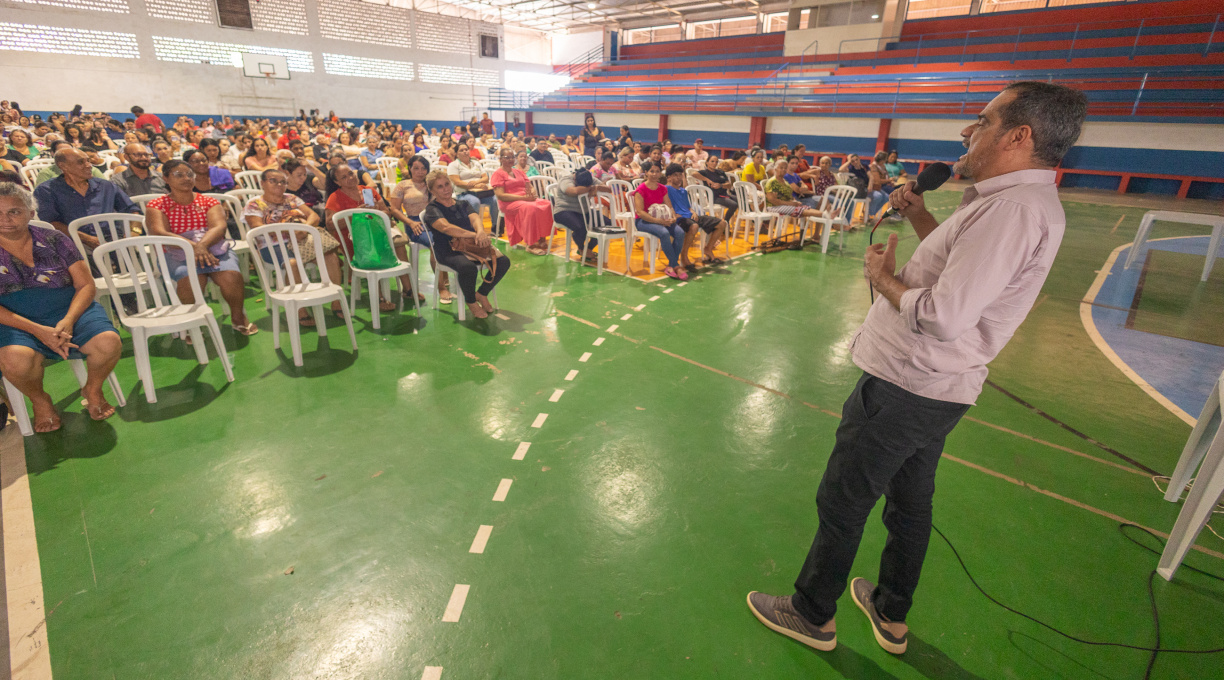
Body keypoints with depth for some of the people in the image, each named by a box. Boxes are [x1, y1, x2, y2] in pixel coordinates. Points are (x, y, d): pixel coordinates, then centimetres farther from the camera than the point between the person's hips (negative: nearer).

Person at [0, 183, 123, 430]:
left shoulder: (54, 240, 7)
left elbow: (86, 285, 1)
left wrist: (67, 321, -17)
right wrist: (38, 331, -19)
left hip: (68, 310, 1)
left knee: (108, 343, -29)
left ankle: (92, 390, 4)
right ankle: (40, 400, 1)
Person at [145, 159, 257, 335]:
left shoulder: (209, 202, 12)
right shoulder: (156, 206, 7)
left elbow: (219, 227, -7)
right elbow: (159, 234, -11)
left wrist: (202, 244, -29)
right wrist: (193, 245, -29)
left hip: (214, 249, 1)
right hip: (177, 254, -1)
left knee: (231, 276, -31)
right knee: (190, 279, -35)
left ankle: (238, 316, -6)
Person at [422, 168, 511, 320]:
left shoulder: (462, 205, 18)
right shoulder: (432, 210, 0)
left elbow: (474, 219, -2)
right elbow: (446, 227, -20)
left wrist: (480, 231, -28)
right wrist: (474, 235, -31)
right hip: (448, 251, -5)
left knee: (503, 261, -16)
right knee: (468, 267, -37)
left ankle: (481, 293, 6)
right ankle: (470, 302, -7)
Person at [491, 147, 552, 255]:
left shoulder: (519, 171, 24)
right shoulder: (498, 174, 2)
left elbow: (531, 187, 20)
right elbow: (501, 195, -11)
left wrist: (531, 193, -8)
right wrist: (523, 197, -17)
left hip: (526, 199, 6)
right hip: (509, 203, -6)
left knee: (546, 204, -23)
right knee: (530, 208, -36)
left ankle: (542, 238, -23)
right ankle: (530, 245, -32)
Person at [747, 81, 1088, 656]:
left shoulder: (1012, 208, -23)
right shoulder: (1022, 201, 11)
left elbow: (943, 316, -30)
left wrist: (882, 277, -14)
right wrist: (919, 214, 13)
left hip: (902, 387, -10)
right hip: (937, 388, 10)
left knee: (842, 502, 6)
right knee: (910, 501, 22)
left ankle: (812, 614, 26)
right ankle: (892, 616, 41)